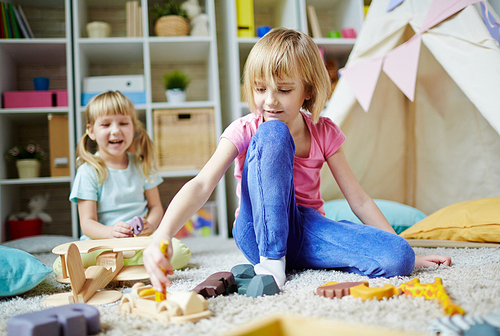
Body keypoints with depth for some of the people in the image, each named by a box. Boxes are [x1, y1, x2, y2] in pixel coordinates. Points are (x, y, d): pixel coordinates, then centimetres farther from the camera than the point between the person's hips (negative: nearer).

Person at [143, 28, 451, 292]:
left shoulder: (324, 133, 1)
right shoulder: (245, 131, -7)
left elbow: (359, 200, 2)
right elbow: (201, 185, -22)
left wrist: (408, 255, -3)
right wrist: (162, 235, -40)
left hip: (306, 230, 3)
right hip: (259, 231, -2)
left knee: (398, 259, -25)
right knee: (272, 133, -26)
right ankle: (270, 260, -25)